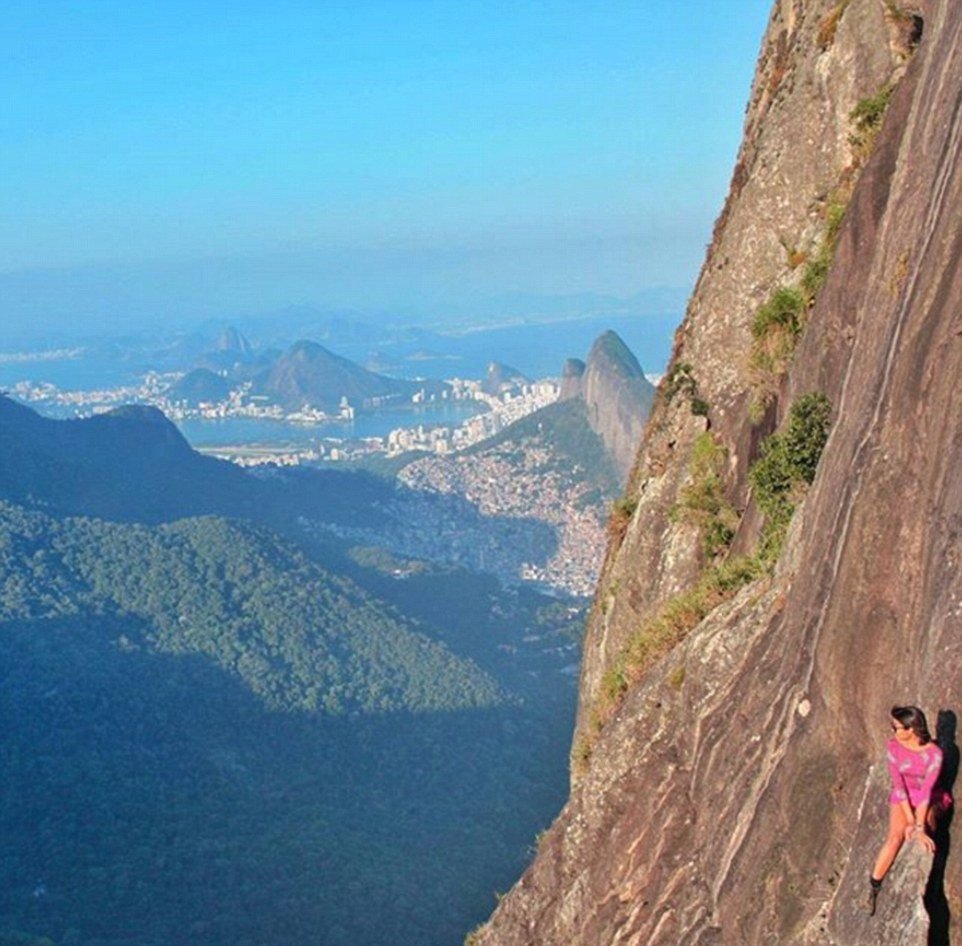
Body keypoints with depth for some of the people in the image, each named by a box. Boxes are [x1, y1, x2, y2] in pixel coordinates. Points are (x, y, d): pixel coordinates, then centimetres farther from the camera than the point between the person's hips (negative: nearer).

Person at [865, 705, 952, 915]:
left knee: (923, 837, -32)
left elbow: (927, 789, -28)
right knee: (895, 837, -26)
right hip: (902, 798, 1)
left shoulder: (934, 753, -22)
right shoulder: (893, 746, -14)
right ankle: (872, 889, -22)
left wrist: (919, 827, -34)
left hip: (929, 800, -1)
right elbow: (898, 784, -16)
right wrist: (910, 821, -23)